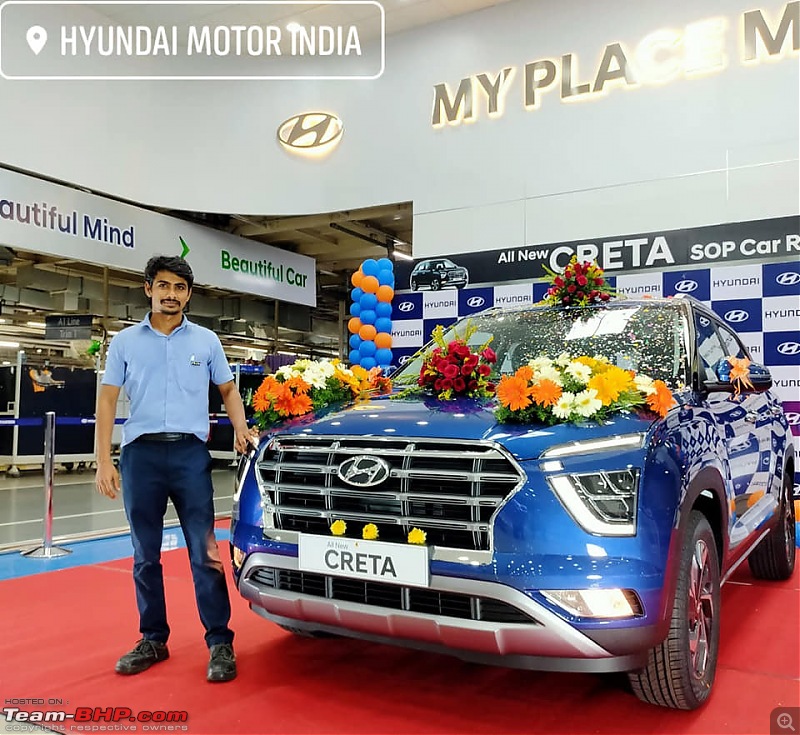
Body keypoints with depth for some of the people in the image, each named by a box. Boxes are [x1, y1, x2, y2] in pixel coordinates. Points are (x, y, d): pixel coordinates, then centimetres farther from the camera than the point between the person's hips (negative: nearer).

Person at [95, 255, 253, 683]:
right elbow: (107, 400, 6)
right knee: (145, 555, 10)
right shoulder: (125, 341, 8)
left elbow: (228, 391, 17)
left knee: (204, 551, -3)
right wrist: (104, 461, -3)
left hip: (190, 453, -1)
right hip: (140, 454, 1)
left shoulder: (206, 340, 9)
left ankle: (220, 642, 5)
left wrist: (240, 431, -1)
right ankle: (153, 639, 23)